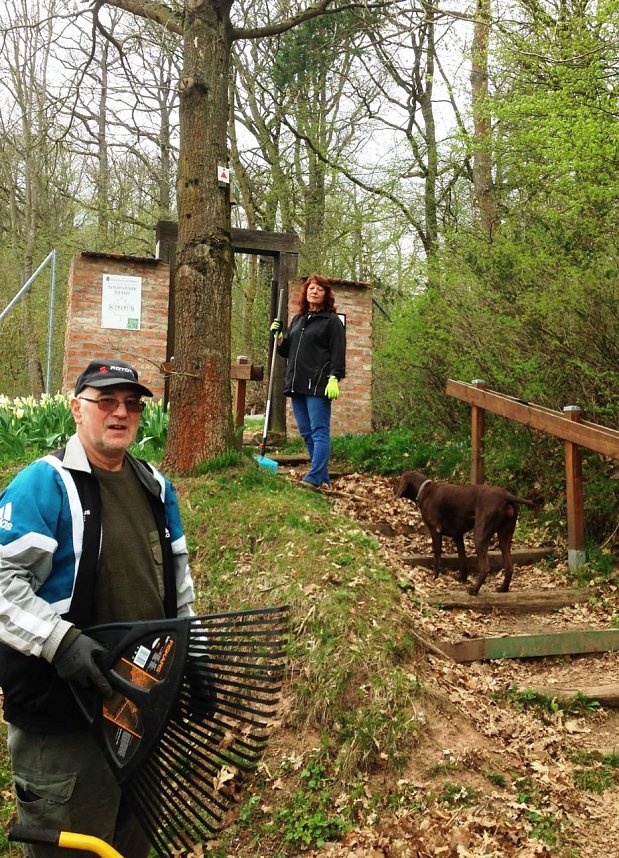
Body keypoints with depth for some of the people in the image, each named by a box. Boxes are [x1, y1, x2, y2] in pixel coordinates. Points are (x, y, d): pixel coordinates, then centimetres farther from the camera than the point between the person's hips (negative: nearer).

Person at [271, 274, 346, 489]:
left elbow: (338, 352, -7)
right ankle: (323, 477, 15)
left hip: (318, 385, -7)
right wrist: (278, 336, 7)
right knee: (306, 433, 8)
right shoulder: (297, 319, 20)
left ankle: (314, 478, -12)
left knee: (319, 432, -8)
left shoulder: (332, 320, 0)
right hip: (296, 384, 8)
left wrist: (334, 379, -17)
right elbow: (286, 351, 25)